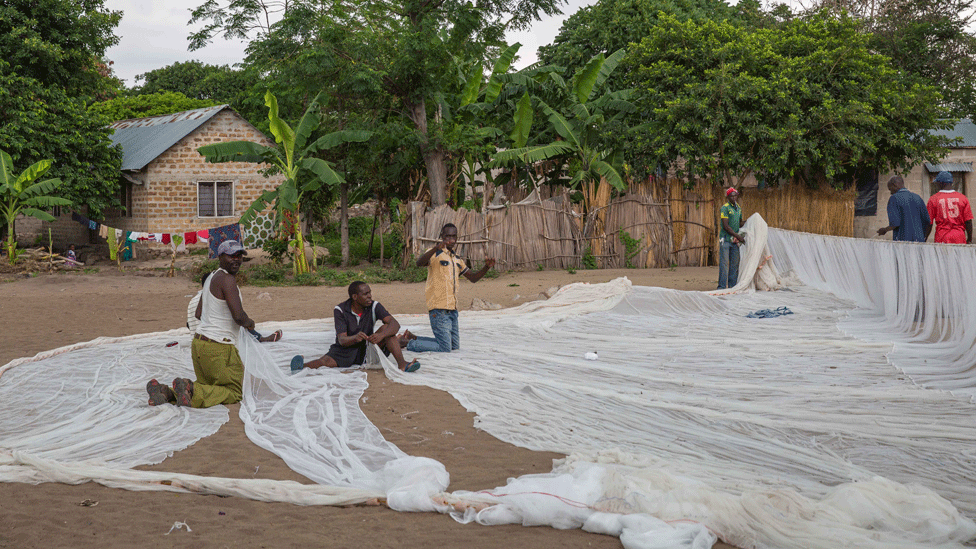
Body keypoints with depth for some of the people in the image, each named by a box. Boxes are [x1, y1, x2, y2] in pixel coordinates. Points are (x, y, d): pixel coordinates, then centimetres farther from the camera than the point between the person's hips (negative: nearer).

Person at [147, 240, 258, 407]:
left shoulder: (211, 278, 15)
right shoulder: (227, 279, -15)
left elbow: (198, 314, 22)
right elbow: (238, 316, -22)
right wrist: (249, 323, -1)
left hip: (199, 342, 9)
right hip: (219, 348, -9)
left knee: (207, 387, 23)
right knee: (234, 394, 1)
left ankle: (166, 392, 1)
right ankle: (191, 390, -19)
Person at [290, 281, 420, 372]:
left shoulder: (374, 306, -7)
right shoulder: (340, 310, -12)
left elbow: (395, 324, -19)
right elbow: (342, 340, -21)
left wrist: (381, 335, -41)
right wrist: (355, 338, -45)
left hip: (367, 349, 2)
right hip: (345, 350, -2)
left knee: (386, 328, -21)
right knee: (327, 361, -34)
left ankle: (401, 364, -35)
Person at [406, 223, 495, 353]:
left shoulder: (457, 259, 19)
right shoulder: (435, 254, -6)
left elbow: (473, 278, 23)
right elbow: (419, 263, -27)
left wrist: (486, 267, 5)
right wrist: (436, 248, -41)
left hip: (452, 309, 8)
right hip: (438, 308, -8)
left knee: (454, 346, 14)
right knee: (444, 348, -12)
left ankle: (413, 338, 22)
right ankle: (408, 343, 4)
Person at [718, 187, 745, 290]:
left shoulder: (739, 208, 13)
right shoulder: (725, 208, -10)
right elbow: (726, 226, -15)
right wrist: (738, 236, -15)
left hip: (735, 240, 7)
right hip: (725, 240, -7)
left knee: (734, 264, 7)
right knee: (724, 263, -7)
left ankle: (732, 286, 12)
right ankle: (722, 287, -5)